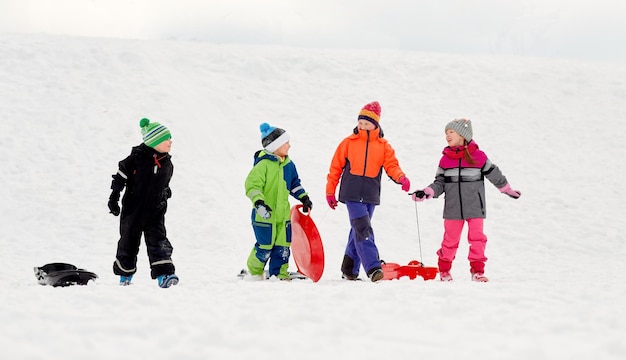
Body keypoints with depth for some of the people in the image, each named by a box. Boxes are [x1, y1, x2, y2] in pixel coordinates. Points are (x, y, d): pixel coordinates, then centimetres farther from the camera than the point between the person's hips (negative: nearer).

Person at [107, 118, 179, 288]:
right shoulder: (137, 157, -13)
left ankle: (163, 274, -20)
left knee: (158, 241, -11)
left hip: (155, 211, 2)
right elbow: (121, 175, -6)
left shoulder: (167, 164, 2)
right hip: (133, 209, -2)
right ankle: (125, 274, 29)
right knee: (128, 241, 10)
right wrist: (114, 197, -7)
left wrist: (165, 196, 21)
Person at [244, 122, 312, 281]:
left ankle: (279, 274, 17)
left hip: (283, 214, 7)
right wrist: (259, 203, -32)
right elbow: (252, 185, -20)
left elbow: (294, 183, 24)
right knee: (265, 246, -2)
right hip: (265, 214, -7)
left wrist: (303, 198, 16)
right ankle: (254, 272, 17)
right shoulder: (263, 164, -15)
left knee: (283, 246, 6)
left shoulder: (288, 164, 9)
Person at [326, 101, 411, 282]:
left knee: (358, 231, 12)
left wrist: (401, 178, -23)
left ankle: (349, 270, 24)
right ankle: (373, 268, -24)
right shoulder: (348, 143, 4)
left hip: (371, 195, 3)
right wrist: (330, 191, 7)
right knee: (363, 230, -16)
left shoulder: (383, 146, 8)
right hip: (352, 194, -3)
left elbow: (391, 165, -1)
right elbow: (336, 167, 8)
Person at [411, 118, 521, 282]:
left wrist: (508, 190, 19)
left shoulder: (478, 156, -3)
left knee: (477, 238, -2)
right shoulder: (445, 159, 4)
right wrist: (426, 193, -8)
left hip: (475, 207, -1)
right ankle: (444, 270, 18)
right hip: (453, 208, 1)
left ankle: (477, 270, 5)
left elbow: (494, 175, 9)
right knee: (450, 239, 5)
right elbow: (439, 183, 8)